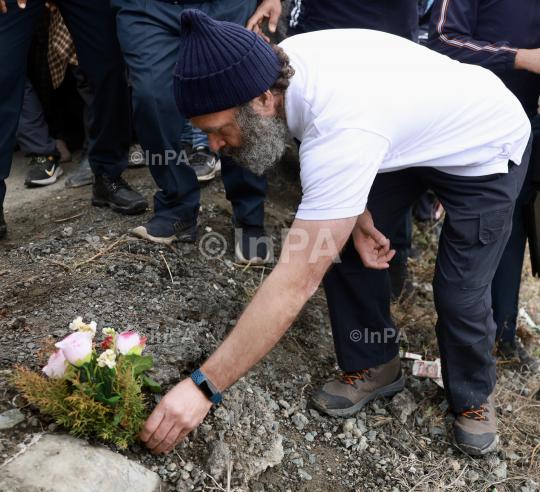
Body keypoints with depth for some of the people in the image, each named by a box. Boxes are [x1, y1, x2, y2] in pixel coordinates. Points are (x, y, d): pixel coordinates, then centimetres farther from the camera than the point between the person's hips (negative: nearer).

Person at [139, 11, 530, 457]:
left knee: (459, 294, -11)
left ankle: (475, 395, 21)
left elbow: (297, 281, -43)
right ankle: (376, 365, 19)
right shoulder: (283, 59, -19)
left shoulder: (344, 133, -44)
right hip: (412, 135, 7)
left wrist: (204, 387, -40)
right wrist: (359, 216, -12)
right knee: (343, 248, -2)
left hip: (487, 150, -7)